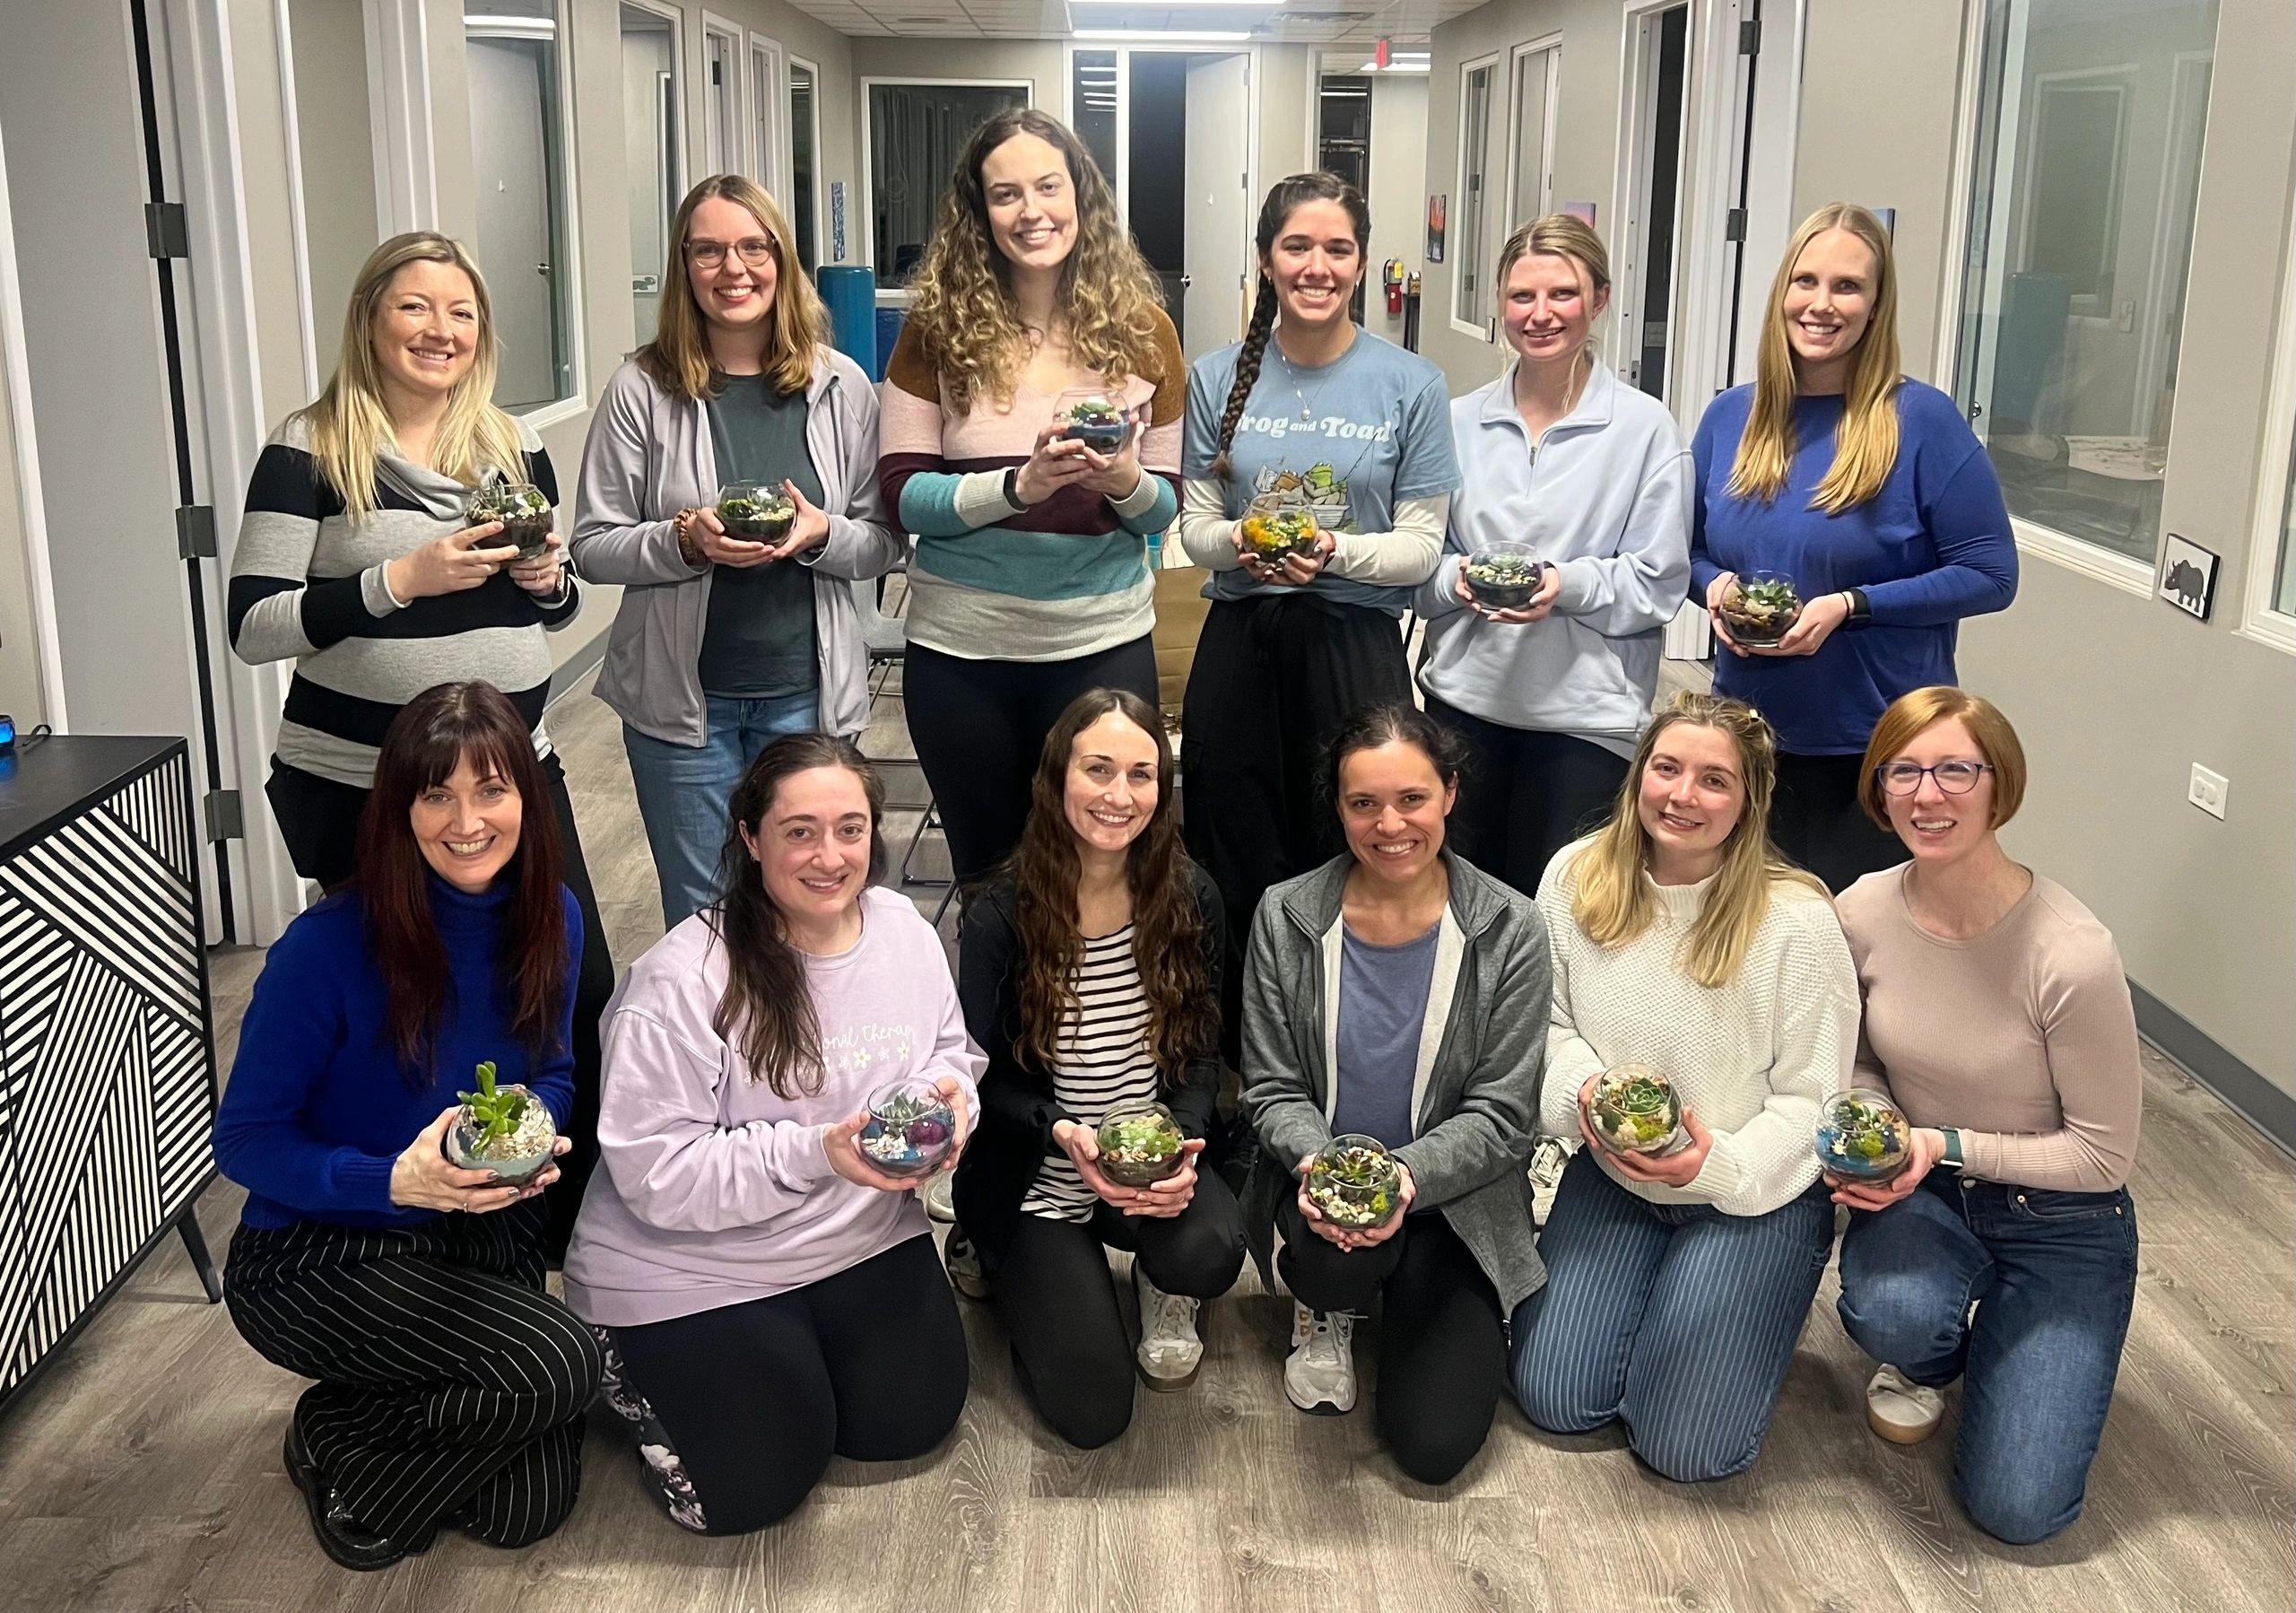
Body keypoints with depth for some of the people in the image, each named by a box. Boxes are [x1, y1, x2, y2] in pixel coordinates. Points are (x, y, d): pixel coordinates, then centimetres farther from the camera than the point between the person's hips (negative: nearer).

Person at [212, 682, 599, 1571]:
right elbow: (244, 1140, -15)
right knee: (559, 1364, -26)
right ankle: (338, 1443, 3)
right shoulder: (329, 946, -23)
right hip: (312, 1254, -5)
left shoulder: (550, 919, -7)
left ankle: (400, 1413, 27)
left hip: (479, 1234, 5)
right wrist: (395, 1180, -31)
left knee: (525, 1509, -5)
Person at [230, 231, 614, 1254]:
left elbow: (557, 604, 18)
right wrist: (399, 580, -22)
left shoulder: (514, 447, 9)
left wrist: (549, 577, -6)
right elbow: (254, 628, -11)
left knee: (580, 987, 5)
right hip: (360, 792, -4)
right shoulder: (311, 451, -6)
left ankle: (576, 1217, 25)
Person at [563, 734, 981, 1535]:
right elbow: (655, 1171, -25)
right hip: (693, 1267, -5)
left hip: (863, 1236, 6)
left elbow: (949, 1055, 10)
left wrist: (948, 1095, -15)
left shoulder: (904, 928, -5)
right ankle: (625, 1366, 22)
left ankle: (801, 1344, 30)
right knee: (756, 1487, -5)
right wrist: (814, 1153, -34)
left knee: (911, 1420, 2)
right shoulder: (681, 980, -25)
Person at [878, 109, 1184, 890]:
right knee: (985, 877, 17)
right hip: (960, 649, 0)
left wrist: (1126, 482, -20)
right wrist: (1019, 484, -23)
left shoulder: (1141, 328, -1)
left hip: (1103, 645, 0)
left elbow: (1166, 504, 3)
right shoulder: (937, 327, -4)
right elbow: (901, 494, -8)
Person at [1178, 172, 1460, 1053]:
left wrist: (1335, 551, -20)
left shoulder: (1411, 385, 0)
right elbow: (1196, 526, 7)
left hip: (1355, 650, -2)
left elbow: (1421, 547, -2)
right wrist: (1241, 541, -16)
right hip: (1239, 649, 2)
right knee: (1234, 872, 8)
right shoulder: (1218, 378, 6)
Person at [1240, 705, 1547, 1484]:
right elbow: (1272, 1087, -2)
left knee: (1435, 1445, -9)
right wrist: (1314, 1163, -24)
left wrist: (1408, 1176, -27)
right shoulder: (1285, 918, -7)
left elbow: (1500, 1114, -9)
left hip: (1452, 1196, 0)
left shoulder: (1509, 930, -11)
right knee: (1338, 1259, -36)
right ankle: (1328, 1309, 5)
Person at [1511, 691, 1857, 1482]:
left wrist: (1721, 1165, -30)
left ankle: (1748, 1310, 26)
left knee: (1683, 1447, -4)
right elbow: (1551, 1024, 2)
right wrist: (1584, 1089, -20)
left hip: (1755, 1196, -3)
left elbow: (1809, 1099, -13)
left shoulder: (1797, 920, -20)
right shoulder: (1576, 876, -10)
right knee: (1554, 1399, -1)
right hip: (1612, 1173, 4)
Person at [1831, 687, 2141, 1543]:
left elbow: (2103, 1155, -17)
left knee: (2016, 1509, -8)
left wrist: (1949, 1145, -24)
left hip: (2061, 1221, -2)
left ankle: (2012, 1353, 25)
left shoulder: (2072, 955, -28)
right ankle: (1932, 1358, 7)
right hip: (1921, 1187, 3)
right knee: (1889, 1311, -34)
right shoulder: (1863, 913, -13)